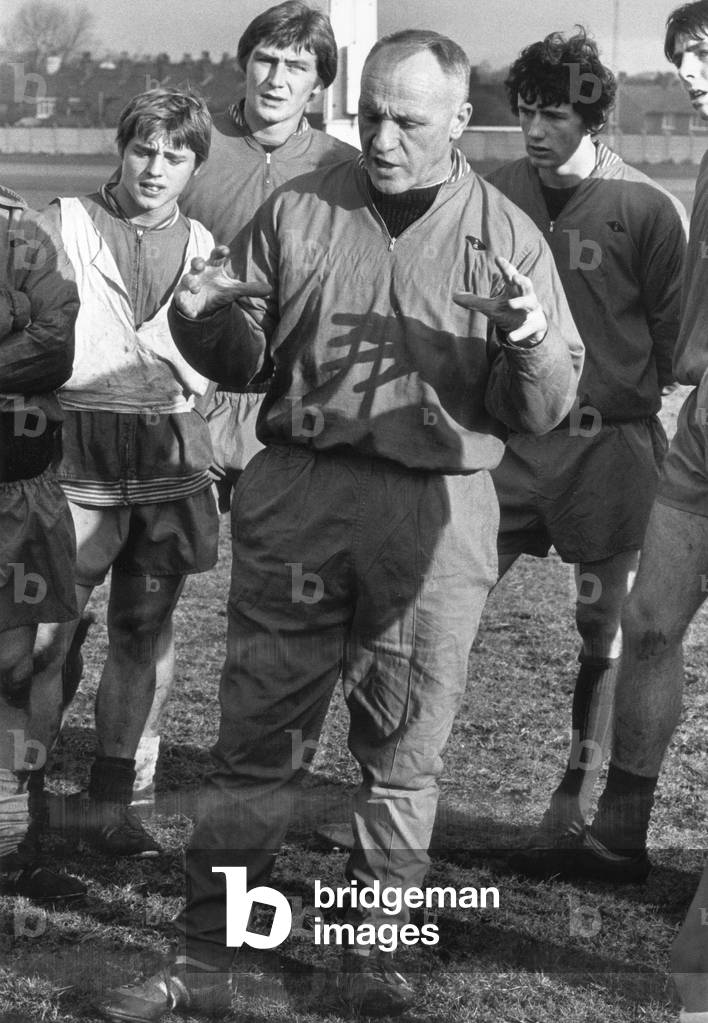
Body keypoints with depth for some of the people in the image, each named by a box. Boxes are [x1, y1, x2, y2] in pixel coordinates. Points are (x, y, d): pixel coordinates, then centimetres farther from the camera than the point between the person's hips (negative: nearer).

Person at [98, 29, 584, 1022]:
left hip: (438, 510, -1)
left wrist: (533, 347, -19)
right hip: (296, 492, 1)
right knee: (256, 735, 4)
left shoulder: (508, 239, 4)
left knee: (405, 749, 6)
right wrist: (205, 319, -10)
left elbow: (543, 410, 2)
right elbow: (247, 360, 12)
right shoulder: (298, 211, 7)